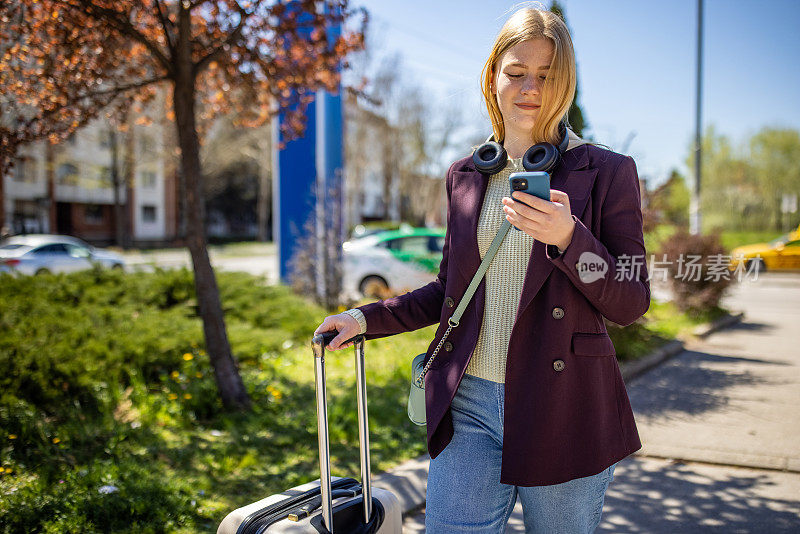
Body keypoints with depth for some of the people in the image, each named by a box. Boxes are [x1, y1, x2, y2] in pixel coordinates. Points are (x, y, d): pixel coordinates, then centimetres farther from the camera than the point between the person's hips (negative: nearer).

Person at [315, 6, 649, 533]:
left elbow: (631, 304, -6)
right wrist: (367, 318, 9)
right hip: (470, 404, 3)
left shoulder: (607, 173, -2)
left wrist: (568, 238, -22)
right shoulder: (465, 176, 9)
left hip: (561, 412, -2)